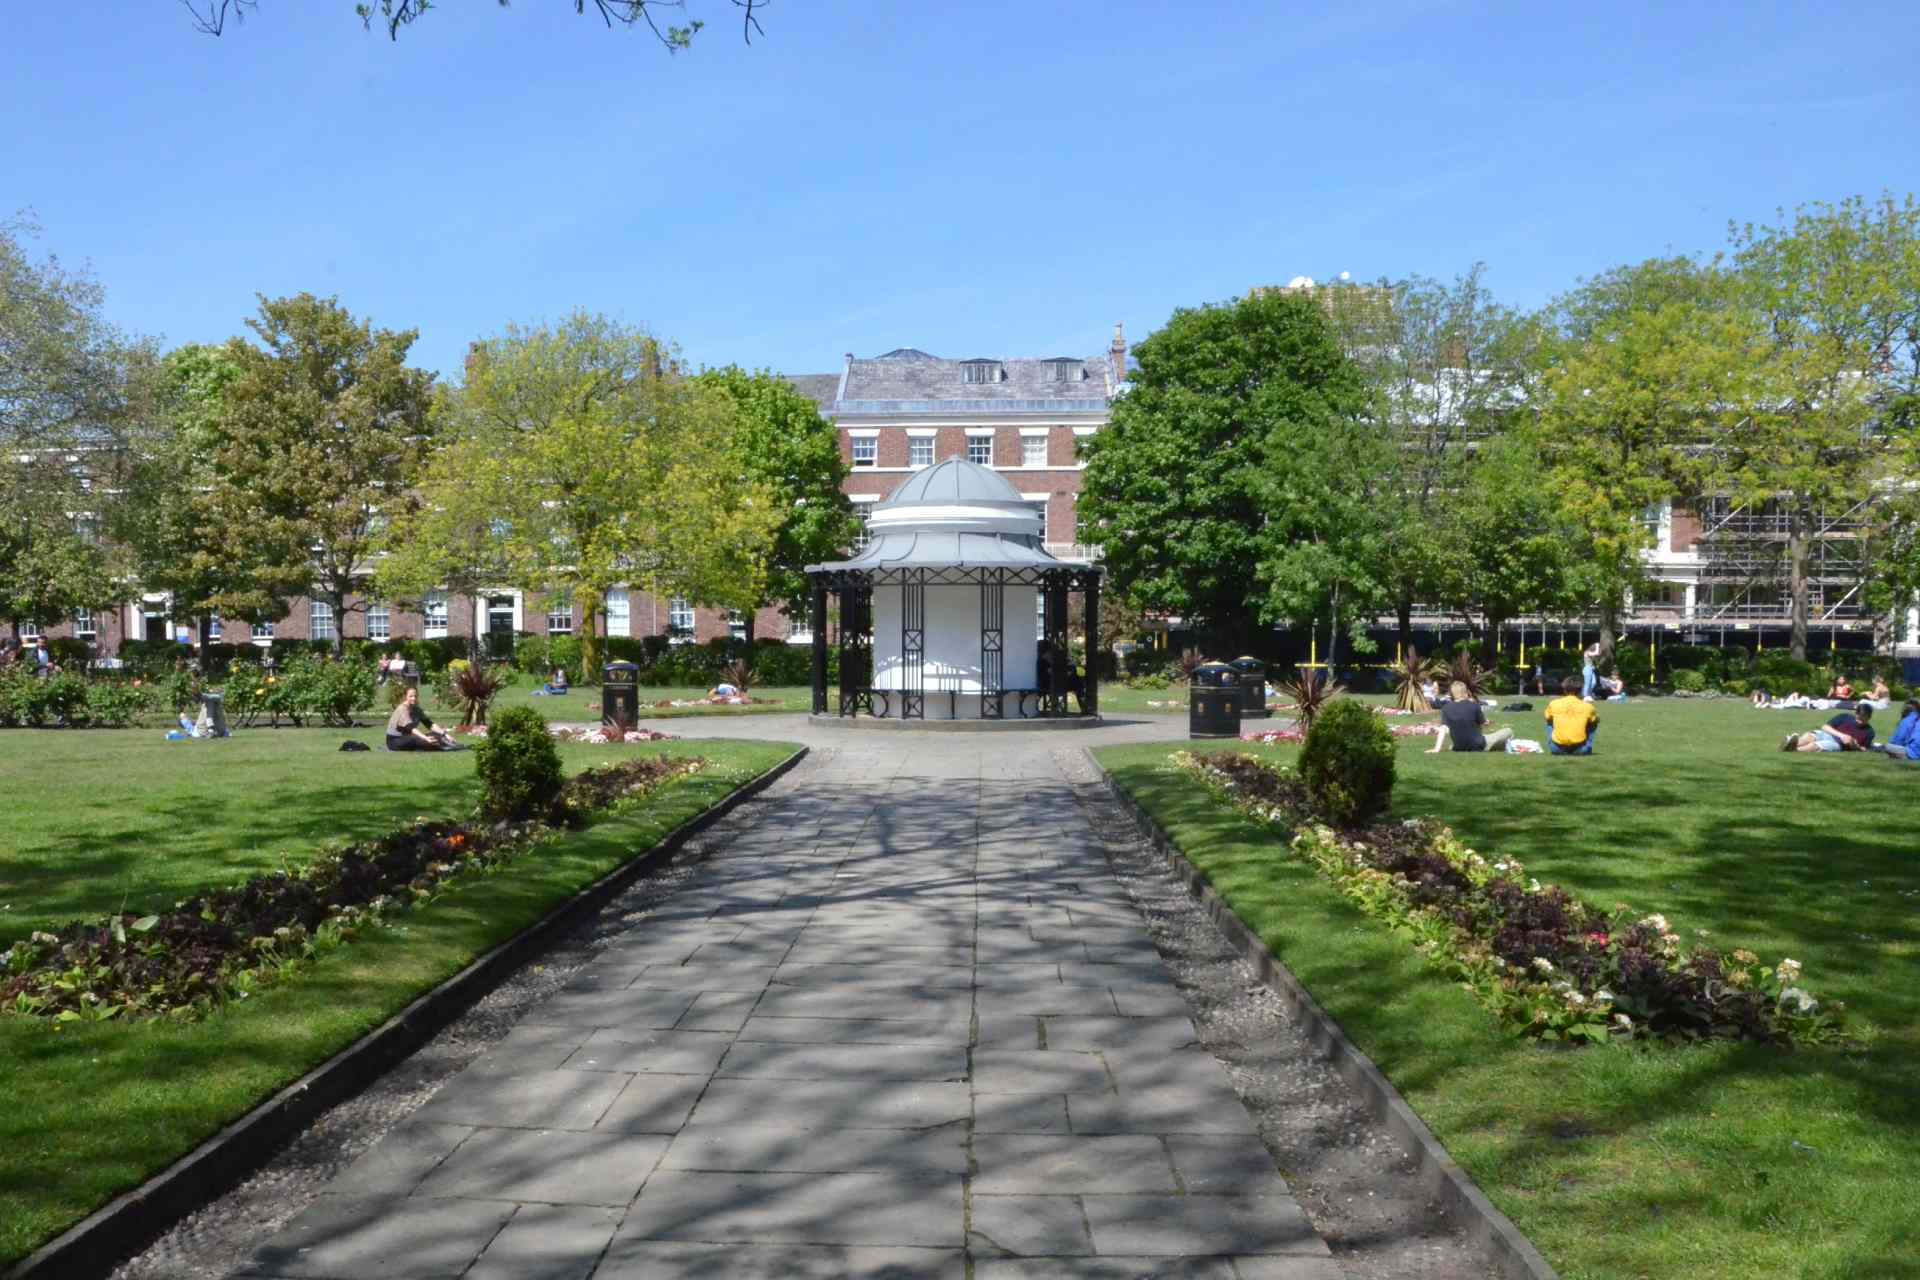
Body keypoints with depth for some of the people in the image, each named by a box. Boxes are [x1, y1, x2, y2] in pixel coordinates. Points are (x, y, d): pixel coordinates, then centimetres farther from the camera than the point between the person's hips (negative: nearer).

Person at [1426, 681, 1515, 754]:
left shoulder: (1446, 708, -4)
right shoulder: (1474, 705, -10)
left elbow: (1443, 729, -14)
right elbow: (1483, 725, 3)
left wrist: (1436, 749, -19)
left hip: (1459, 748, 2)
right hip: (1478, 746, -2)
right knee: (1508, 731, 14)